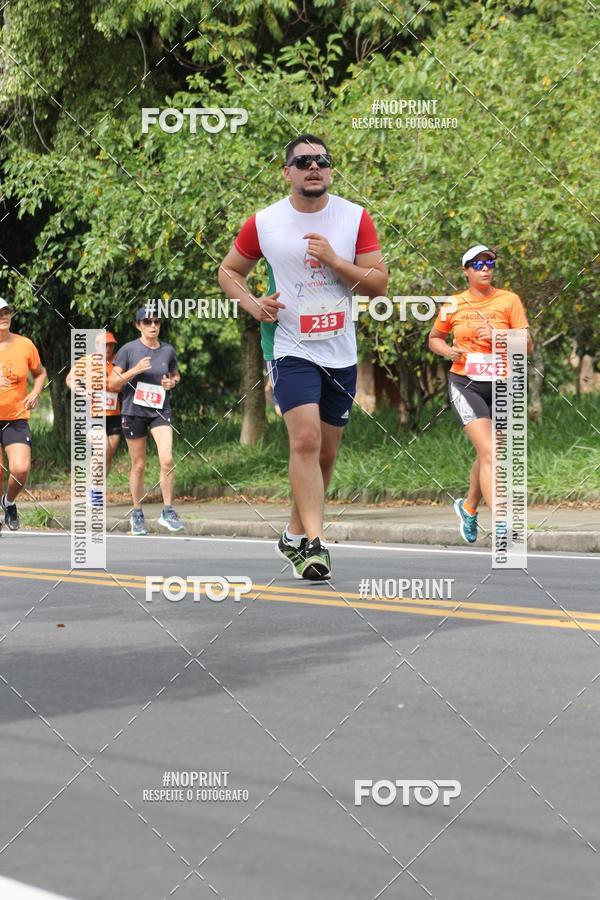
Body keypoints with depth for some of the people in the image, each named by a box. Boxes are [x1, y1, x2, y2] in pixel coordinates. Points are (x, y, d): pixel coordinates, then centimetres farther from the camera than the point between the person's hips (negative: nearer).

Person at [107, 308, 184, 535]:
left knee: (167, 459, -15)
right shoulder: (129, 350, -5)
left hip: (160, 410, 2)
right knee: (138, 465, 5)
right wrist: (134, 370, -19)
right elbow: (112, 384, -5)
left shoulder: (168, 351, 4)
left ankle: (168, 512, -5)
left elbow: (176, 375, 22)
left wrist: (172, 382, -1)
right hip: (134, 411, -2)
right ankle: (137, 514, 20)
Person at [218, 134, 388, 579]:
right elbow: (229, 270, 12)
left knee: (325, 454, 11)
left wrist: (333, 260, -16)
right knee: (305, 439, -21)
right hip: (291, 349, -3)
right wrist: (253, 304, -7)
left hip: (341, 354, 3)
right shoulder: (263, 223, -2)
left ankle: (294, 535, 29)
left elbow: (379, 283, -2)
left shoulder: (355, 217, 1)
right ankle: (315, 543, -24)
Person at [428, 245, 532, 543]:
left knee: (486, 455, 14)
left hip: (500, 385, 2)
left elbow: (526, 344, -3)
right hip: (465, 383, -2)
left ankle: (469, 507, 41)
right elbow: (434, 338, 19)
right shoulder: (453, 306, 4)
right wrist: (447, 350, -2)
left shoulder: (509, 300, 1)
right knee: (489, 453, -17)